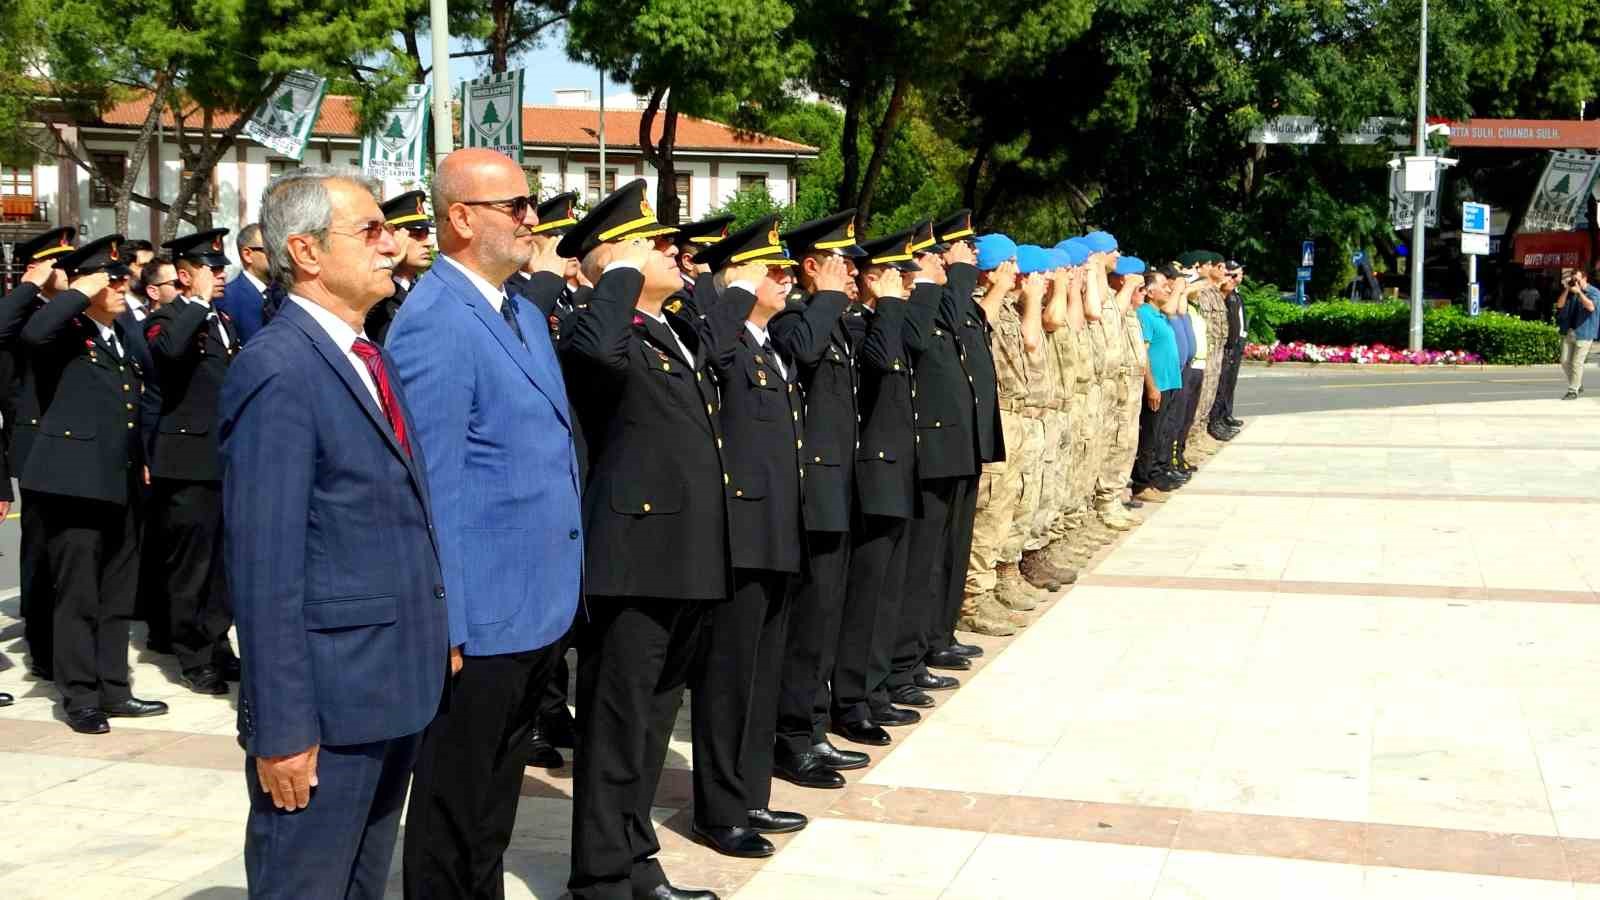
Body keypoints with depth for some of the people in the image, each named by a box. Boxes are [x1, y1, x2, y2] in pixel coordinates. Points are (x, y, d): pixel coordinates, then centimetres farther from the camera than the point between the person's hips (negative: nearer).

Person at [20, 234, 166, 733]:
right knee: (78, 595, -1)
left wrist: (141, 465, 21)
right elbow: (33, 333, -31)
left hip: (121, 484, 8)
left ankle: (114, 689, 21)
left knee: (117, 595, 13)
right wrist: (83, 290, -21)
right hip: (75, 481, -8)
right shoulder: (66, 333, -5)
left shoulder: (123, 337, 18)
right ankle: (80, 697, 7)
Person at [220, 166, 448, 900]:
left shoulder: (370, 358, 12)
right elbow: (265, 565, -20)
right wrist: (282, 726, -20)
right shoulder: (277, 371, -16)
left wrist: (436, 635, 12)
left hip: (393, 688, 9)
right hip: (325, 702, -9)